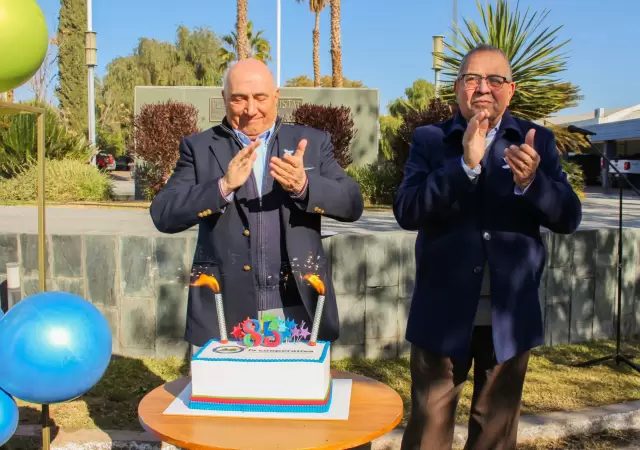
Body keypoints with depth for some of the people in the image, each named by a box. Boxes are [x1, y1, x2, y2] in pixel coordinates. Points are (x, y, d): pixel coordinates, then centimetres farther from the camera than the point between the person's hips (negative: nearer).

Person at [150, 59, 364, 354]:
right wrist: (224, 186, -20)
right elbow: (163, 215, -5)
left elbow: (353, 204, -2)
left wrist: (304, 185, -21)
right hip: (223, 312, 0)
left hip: (298, 312, 1)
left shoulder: (312, 142, 6)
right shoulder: (199, 147, 4)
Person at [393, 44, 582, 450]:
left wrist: (530, 182, -25)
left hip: (510, 316, 2)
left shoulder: (537, 141, 2)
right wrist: (465, 164, -26)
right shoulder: (429, 140, -1)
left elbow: (568, 217, -6)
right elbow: (407, 212, -15)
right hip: (444, 314, -1)